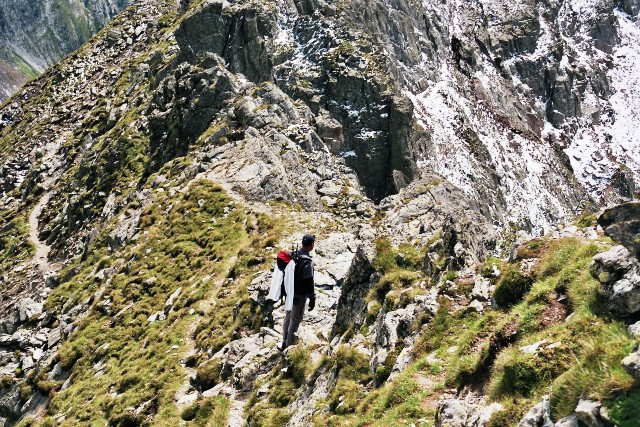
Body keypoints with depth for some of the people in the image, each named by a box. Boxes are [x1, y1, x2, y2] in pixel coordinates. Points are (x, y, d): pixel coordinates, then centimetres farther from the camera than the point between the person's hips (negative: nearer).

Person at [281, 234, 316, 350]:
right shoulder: (307, 262, -24)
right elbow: (309, 282, -22)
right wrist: (312, 298, -14)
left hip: (290, 292, 8)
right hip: (300, 295, -8)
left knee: (288, 317, 19)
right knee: (295, 320, 5)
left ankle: (284, 343, 31)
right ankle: (289, 346, 14)